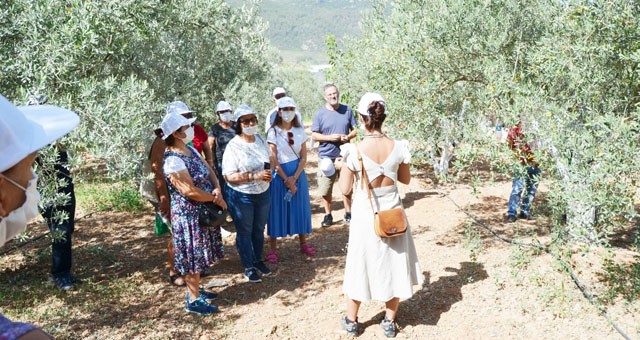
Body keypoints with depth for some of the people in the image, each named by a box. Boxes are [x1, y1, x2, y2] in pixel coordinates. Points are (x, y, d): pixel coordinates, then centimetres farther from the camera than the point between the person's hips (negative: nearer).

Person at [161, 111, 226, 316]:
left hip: (203, 212, 9)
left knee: (199, 254, 19)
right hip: (188, 214, -9)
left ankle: (195, 289, 34)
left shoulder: (191, 150, 7)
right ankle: (193, 300, 13)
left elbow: (209, 170, 7)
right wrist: (216, 199, -14)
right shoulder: (173, 160, -23)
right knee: (192, 255, 1)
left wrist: (218, 189, -13)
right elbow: (190, 191, -25)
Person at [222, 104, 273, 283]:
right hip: (241, 197, -5)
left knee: (259, 230, 20)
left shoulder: (260, 139, 0)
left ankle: (258, 260, 39)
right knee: (245, 232, 11)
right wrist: (254, 176, -27)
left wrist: (268, 173, -7)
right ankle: (248, 267, 27)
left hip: (263, 193, 5)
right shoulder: (233, 146, -18)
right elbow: (229, 176, -20)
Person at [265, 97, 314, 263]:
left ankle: (303, 243, 25)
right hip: (279, 174, -3)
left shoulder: (300, 131, 3)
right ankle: (273, 249, 9)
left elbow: (304, 157, 1)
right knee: (277, 209, 1)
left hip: (298, 173, 4)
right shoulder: (273, 132, -7)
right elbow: (273, 159, -11)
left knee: (300, 207, 9)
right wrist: (286, 180, -14)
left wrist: (294, 177, -12)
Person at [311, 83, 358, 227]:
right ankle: (328, 215, 19)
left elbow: (355, 130, 9)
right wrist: (329, 137, -19)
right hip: (326, 157, -1)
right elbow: (315, 135, -2)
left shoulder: (347, 110, 4)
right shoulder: (319, 113, -3)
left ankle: (348, 213, 26)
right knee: (325, 189, 3)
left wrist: (348, 136, -13)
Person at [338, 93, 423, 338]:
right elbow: (405, 180, 4)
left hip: (365, 214, -2)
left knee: (361, 265, 15)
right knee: (393, 265, 17)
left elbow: (345, 189, -9)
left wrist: (345, 162, 4)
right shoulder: (398, 147, -10)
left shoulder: (354, 151, -18)